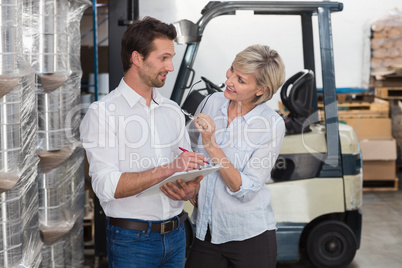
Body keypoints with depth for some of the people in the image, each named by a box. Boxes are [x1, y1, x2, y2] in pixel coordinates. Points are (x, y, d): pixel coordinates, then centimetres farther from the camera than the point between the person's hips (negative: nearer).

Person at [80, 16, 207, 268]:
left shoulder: (173, 110, 10)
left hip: (176, 234, 5)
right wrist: (168, 169, -24)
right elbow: (106, 186, -19)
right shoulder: (102, 112, -9)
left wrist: (191, 188, -11)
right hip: (132, 238, -5)